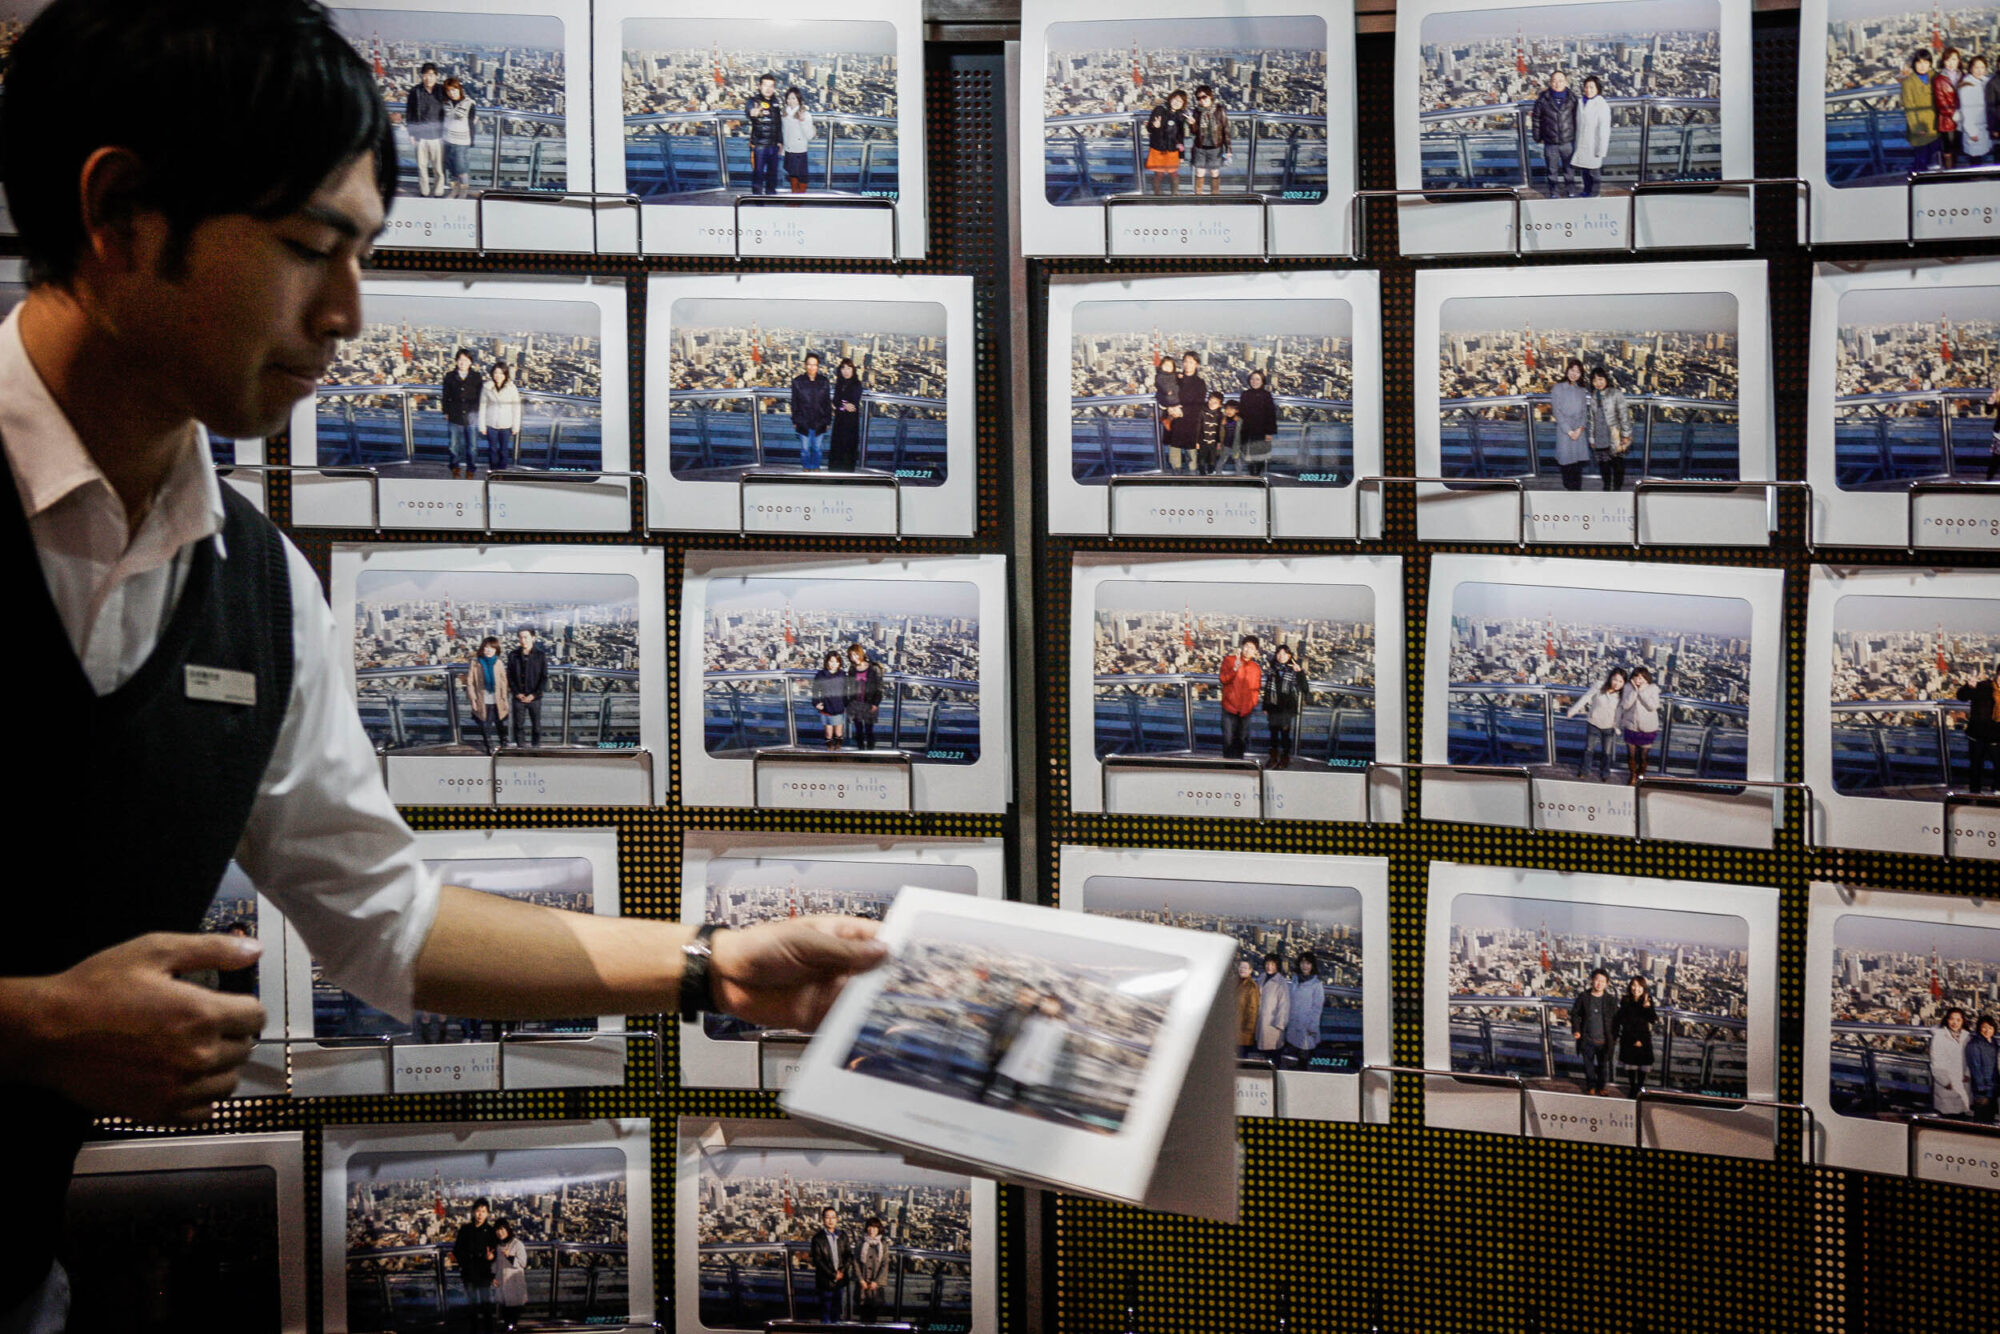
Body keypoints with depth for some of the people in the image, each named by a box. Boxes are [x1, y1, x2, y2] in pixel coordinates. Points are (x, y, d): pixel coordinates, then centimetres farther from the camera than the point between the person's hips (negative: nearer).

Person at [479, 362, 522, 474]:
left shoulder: (511, 388, -7)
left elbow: (516, 408, 0)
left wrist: (516, 426, 0)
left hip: (506, 426, 0)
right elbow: (482, 407, 0)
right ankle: (493, 470, 24)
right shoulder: (487, 387, -6)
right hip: (491, 424, 0)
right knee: (493, 449, 10)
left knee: (504, 449, 9)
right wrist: (482, 426, -1)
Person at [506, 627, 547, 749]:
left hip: (534, 697, -1)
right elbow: (510, 676, 3)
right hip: (519, 697, 1)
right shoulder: (513, 655, 0)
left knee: (536, 725, 7)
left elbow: (544, 677, -4)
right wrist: (517, 693, -8)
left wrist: (534, 694, -11)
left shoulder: (540, 655, -5)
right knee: (518, 725, 6)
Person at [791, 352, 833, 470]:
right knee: (805, 448, 10)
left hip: (819, 423, 1)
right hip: (803, 423, -1)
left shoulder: (823, 381, -4)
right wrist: (795, 421, 0)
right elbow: (794, 403, -1)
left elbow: (828, 402, 2)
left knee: (818, 448, 12)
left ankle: (816, 468, 30)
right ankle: (806, 468, 28)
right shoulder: (798, 381, -7)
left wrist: (828, 420, 2)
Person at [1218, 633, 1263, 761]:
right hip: (1230, 707, -3)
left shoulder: (1256, 668, 8)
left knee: (1242, 739, 8)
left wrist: (1254, 703, 7)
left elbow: (1257, 688, 17)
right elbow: (1224, 679, -11)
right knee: (1229, 738, -4)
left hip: (1246, 709, 3)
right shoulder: (1229, 660, -1)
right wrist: (1235, 669, -24)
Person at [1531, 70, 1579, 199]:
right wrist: (1538, 137, 4)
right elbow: (1536, 119, 2)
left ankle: (1569, 188, 32)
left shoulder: (1572, 98, -5)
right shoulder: (1543, 99, -8)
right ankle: (1554, 192, 25)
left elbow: (1576, 118, 6)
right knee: (1552, 169, 10)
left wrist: (1576, 136, 8)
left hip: (1568, 141, 1)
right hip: (1550, 143, -1)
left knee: (1568, 168, 15)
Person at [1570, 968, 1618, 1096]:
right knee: (1589, 1065, 10)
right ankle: (1591, 1086, 26)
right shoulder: (1583, 997, 0)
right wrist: (1576, 1030, -4)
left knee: (1604, 1065, 10)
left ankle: (1602, 1086, 28)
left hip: (1604, 1040, 0)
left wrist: (1614, 1035, -4)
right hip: (1587, 1039, 0)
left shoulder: (1611, 1000, -2)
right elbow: (1574, 1014, 6)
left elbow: (1615, 1019, 3)